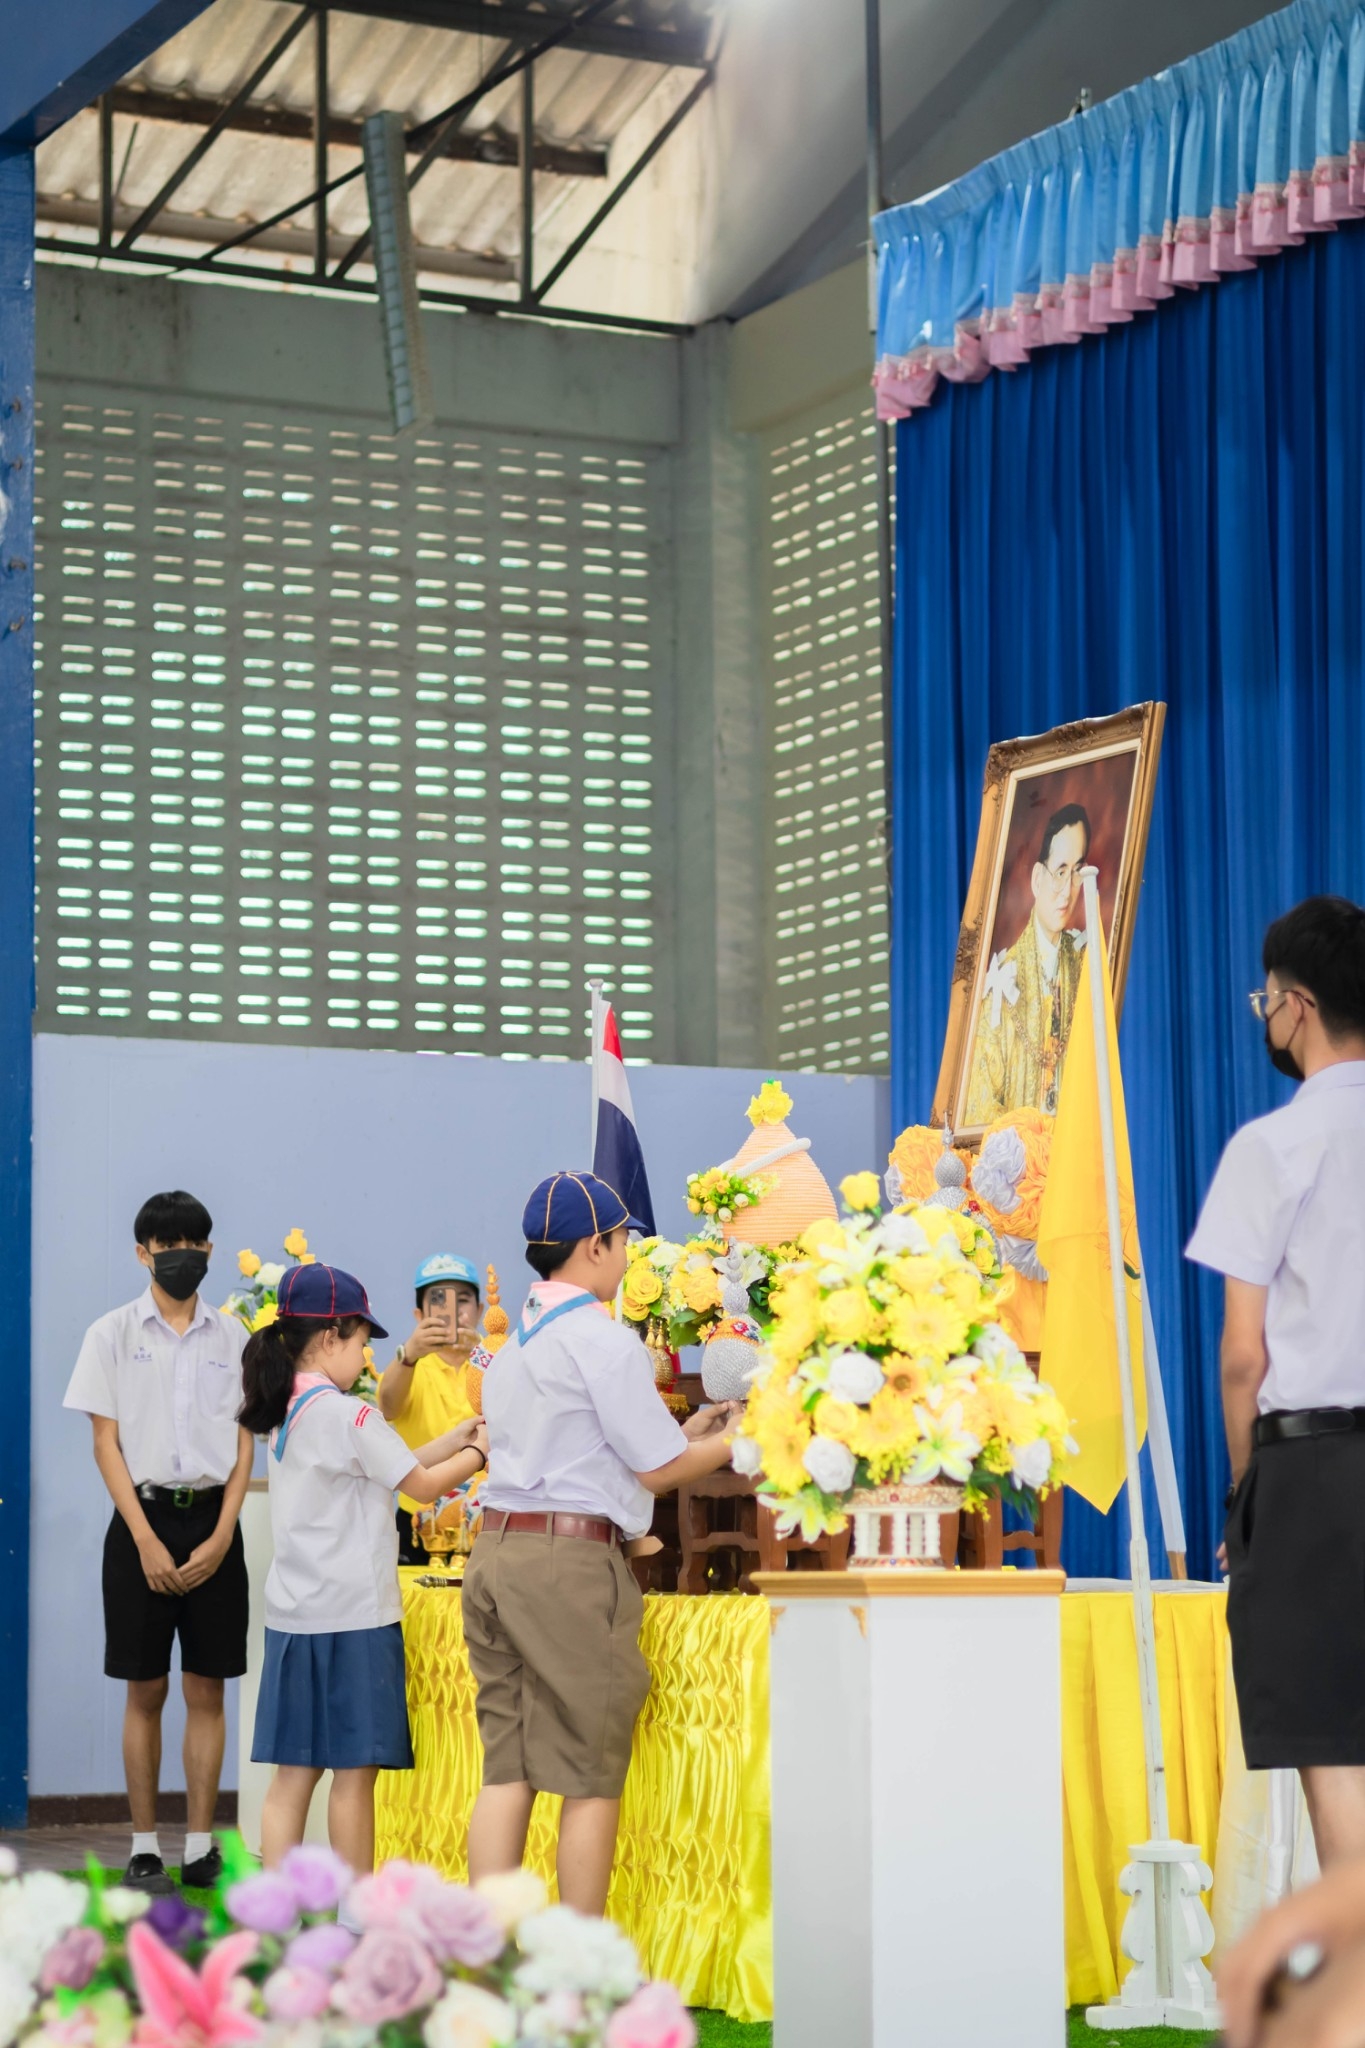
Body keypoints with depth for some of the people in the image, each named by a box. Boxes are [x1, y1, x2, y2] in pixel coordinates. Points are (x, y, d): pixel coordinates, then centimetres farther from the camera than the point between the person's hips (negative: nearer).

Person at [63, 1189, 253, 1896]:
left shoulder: (231, 1336, 8)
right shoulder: (113, 1333, 3)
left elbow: (245, 1443, 6)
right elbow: (107, 1444, -1)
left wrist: (221, 1537, -6)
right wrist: (147, 1541, -10)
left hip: (213, 1524, 2)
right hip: (142, 1521, -2)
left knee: (206, 1688, 2)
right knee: (146, 1689, 1)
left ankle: (201, 1846, 7)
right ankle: (144, 1850, 6)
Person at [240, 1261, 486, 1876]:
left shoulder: (286, 1413, 13)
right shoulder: (346, 1414, -13)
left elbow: (389, 1469, 15)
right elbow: (423, 1484, -5)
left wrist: (461, 1435, 15)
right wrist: (480, 1452, 11)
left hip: (294, 1616, 8)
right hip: (353, 1616, -8)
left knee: (292, 1772, 7)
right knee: (354, 1772, 0)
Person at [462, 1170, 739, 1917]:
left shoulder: (515, 1344, 18)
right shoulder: (602, 1339, -8)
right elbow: (656, 1467, -6)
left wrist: (683, 1433, 25)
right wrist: (734, 1441, 10)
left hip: (497, 1547, 8)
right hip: (571, 1559, -8)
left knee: (506, 1769, 6)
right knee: (590, 1777, 0)